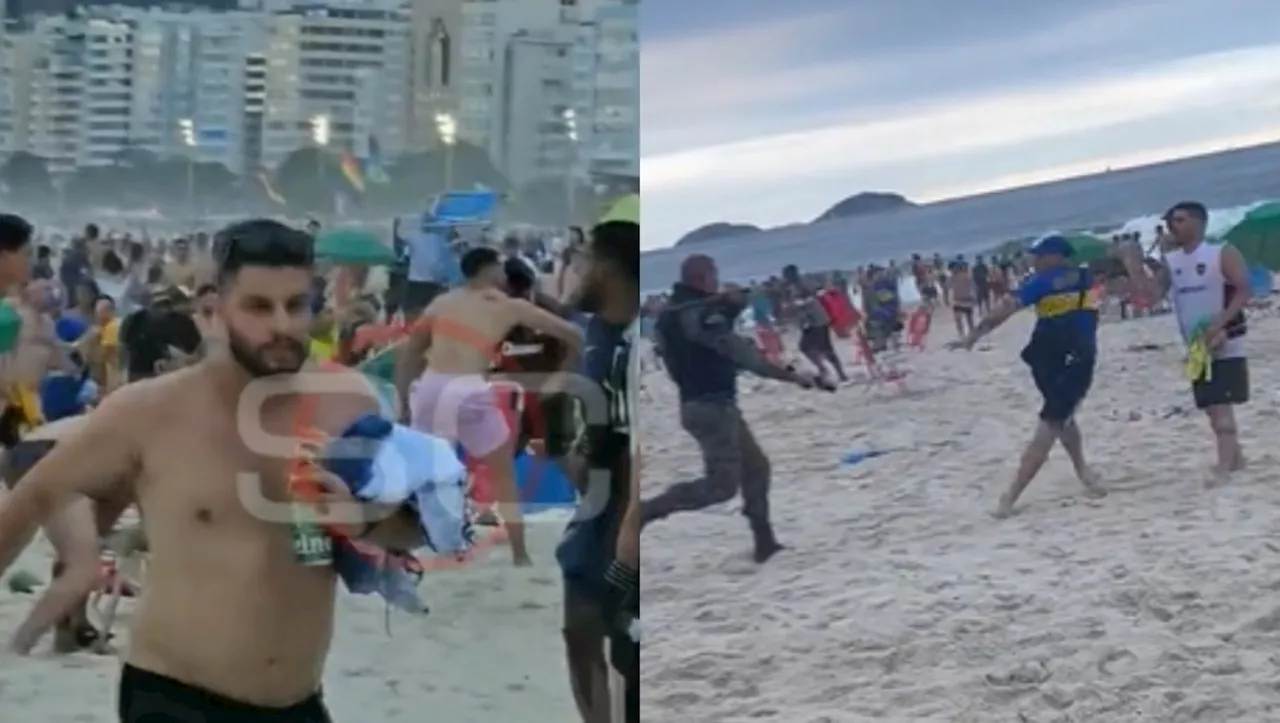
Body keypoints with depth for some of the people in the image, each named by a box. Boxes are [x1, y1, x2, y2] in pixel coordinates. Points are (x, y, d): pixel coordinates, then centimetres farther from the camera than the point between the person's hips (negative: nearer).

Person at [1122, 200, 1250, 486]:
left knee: (1221, 406, -13)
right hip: (1197, 346, 7)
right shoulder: (1171, 262, 7)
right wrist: (1134, 267, -14)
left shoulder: (1223, 253, -10)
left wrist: (1220, 323, -25)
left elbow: (1244, 291, -16)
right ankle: (1234, 457, 30)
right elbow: (1154, 292, -3)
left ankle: (1223, 467, -16)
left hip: (1225, 342, -7)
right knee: (1211, 407, 14)